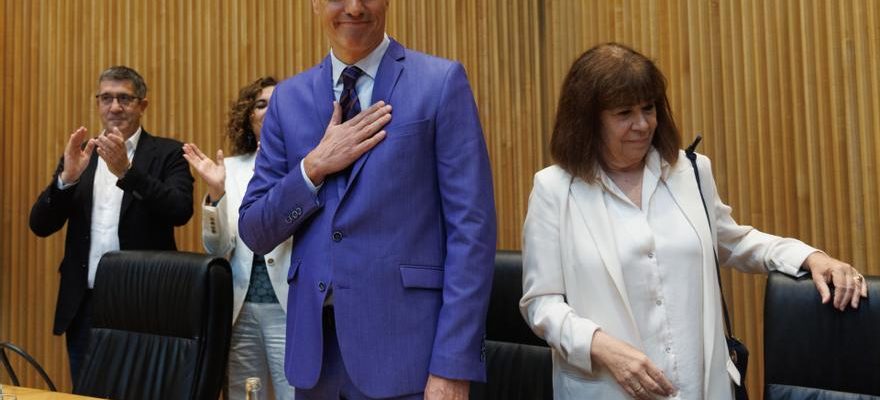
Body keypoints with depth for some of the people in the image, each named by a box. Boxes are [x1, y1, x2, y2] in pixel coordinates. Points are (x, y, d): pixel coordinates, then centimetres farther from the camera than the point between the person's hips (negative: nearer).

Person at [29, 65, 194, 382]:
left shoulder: (166, 153, 0)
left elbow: (181, 211, -16)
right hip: (85, 306, 4)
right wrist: (67, 177, -13)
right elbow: (40, 225, 4)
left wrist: (126, 170, -26)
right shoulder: (80, 156, 11)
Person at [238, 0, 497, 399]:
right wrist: (314, 167, -9)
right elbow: (254, 232, 7)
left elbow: (470, 227, -9)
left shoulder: (441, 82, -5)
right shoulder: (289, 98, 7)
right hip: (315, 341, 4)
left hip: (404, 345, -4)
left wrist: (453, 366, -14)